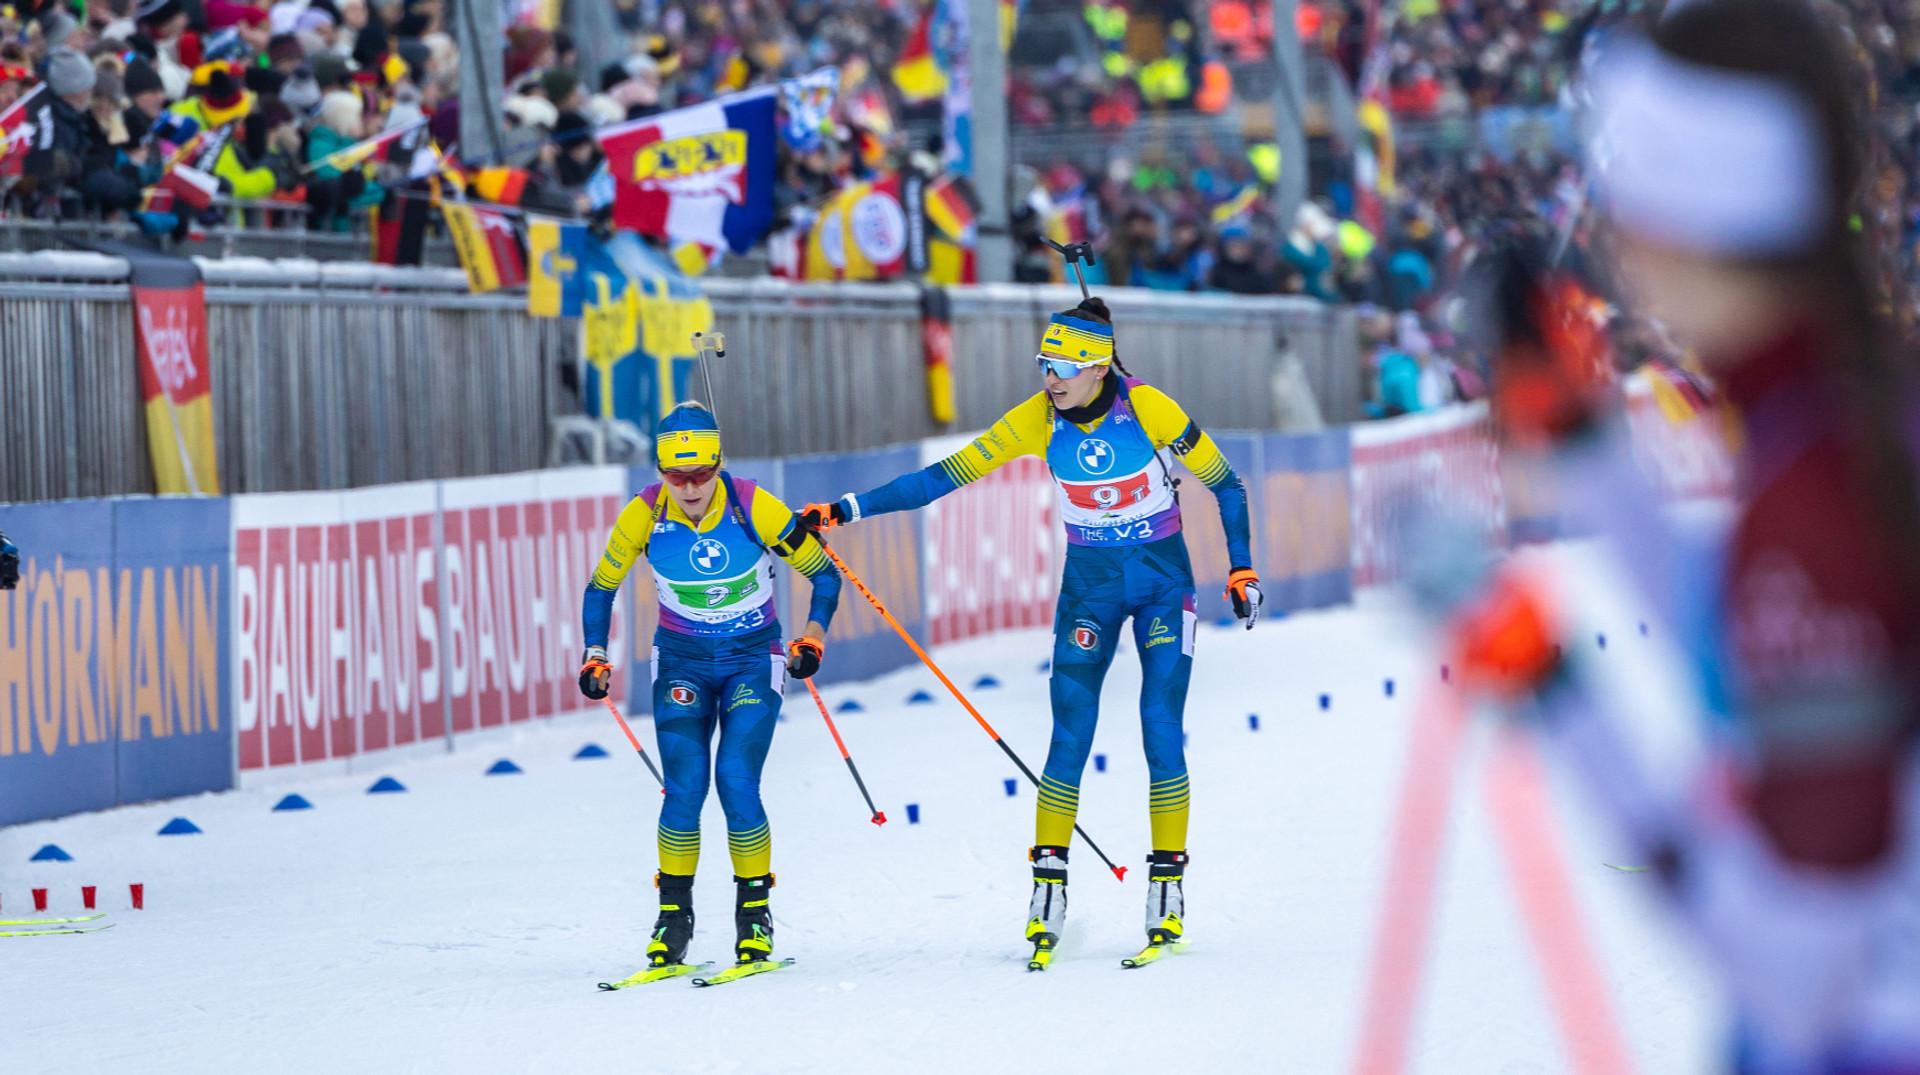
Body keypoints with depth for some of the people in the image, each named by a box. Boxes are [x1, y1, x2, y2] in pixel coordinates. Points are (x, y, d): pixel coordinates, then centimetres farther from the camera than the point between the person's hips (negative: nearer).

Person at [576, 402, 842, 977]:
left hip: (753, 660, -2)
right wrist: (594, 656, -6)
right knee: (685, 787, -12)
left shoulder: (755, 508, -19)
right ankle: (674, 914, 2)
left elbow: (824, 572, -7)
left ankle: (754, 914, -1)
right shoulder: (643, 515, -14)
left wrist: (813, 634, -19)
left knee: (737, 783, -16)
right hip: (682, 663, 2)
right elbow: (601, 587, 3)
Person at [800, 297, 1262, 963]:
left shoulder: (1148, 409, -18)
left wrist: (1242, 569, -11)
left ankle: (1167, 882, 0)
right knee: (1070, 734, -7)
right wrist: (848, 509, -14)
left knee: (1161, 732, -9)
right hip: (1089, 583, 2)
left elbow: (1225, 484, -7)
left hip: (1163, 579, -2)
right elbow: (945, 476, -10)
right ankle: (1048, 884, -3)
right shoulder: (1037, 421, -11)